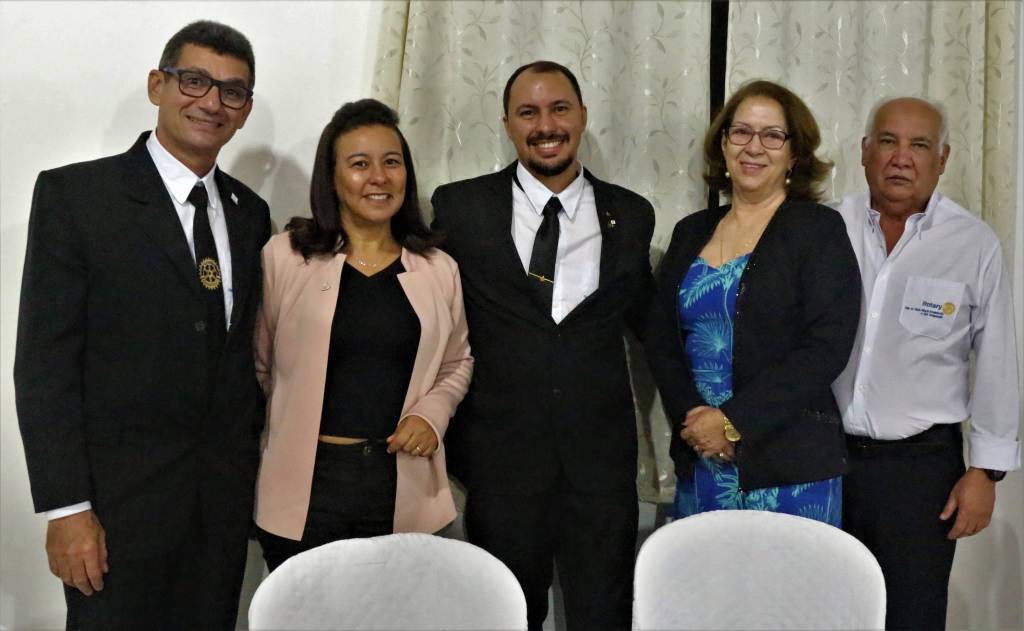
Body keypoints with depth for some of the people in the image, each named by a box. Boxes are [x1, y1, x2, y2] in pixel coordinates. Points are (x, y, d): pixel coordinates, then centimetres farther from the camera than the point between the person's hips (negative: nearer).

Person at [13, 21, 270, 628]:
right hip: (120, 497, -4)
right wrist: (66, 508, -14)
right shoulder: (73, 194, -7)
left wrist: (253, 467, 9)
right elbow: (44, 362, -10)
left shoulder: (250, 212, 9)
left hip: (226, 496, 5)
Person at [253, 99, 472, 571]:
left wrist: (431, 414, 0)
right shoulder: (285, 256, -3)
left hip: (402, 489, 3)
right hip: (306, 483, -2)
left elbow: (457, 362, 17)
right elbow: (257, 364, 2)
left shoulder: (438, 270, 5)